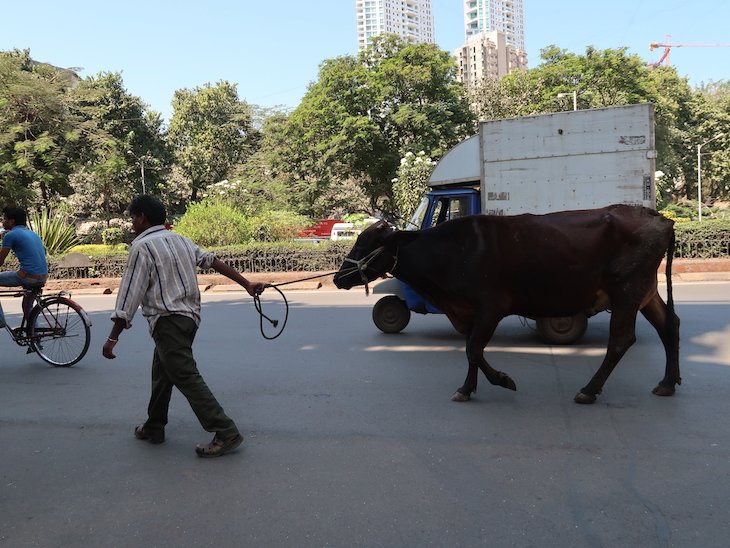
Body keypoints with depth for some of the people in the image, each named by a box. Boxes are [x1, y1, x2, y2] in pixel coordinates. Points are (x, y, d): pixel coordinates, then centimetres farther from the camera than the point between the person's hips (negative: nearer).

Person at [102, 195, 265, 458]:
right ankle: (154, 427, 33)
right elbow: (213, 261, 8)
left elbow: (129, 295, -13)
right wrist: (247, 284, 5)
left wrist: (113, 338, -11)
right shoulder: (179, 239, 14)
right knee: (161, 372, 21)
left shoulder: (142, 246, -9)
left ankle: (226, 433, -12)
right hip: (190, 316, 9)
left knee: (186, 377, -9)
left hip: (167, 321, -9)